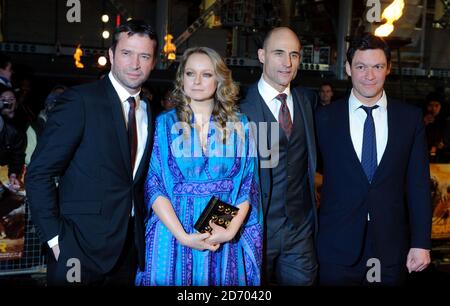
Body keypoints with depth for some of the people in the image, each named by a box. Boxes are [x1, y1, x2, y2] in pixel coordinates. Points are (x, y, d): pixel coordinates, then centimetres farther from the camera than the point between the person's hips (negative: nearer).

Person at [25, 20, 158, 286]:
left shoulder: (149, 112, 9)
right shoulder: (80, 101, -10)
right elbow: (39, 173, -12)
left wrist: (142, 229, 5)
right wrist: (55, 238, -15)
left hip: (130, 250, 6)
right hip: (81, 249, -5)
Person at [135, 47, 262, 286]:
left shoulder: (239, 125, 3)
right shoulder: (164, 124, -1)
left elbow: (248, 184, 1)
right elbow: (153, 185, -6)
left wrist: (232, 229, -13)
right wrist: (183, 236, -16)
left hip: (226, 237, 1)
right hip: (174, 233, -1)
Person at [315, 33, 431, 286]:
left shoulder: (411, 118, 2)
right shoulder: (325, 118, -1)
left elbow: (418, 184, 2)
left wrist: (421, 243, -1)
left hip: (391, 247, 1)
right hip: (337, 247, -1)